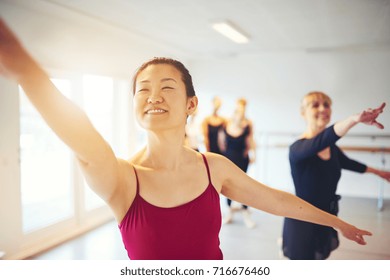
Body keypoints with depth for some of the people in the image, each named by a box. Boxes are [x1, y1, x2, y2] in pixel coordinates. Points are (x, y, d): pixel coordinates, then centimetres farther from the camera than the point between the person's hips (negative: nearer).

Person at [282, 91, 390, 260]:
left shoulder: (332, 148, 2)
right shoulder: (298, 148, -22)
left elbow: (347, 163, 23)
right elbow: (319, 143, -44)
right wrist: (353, 119, -61)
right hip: (303, 220, -7)